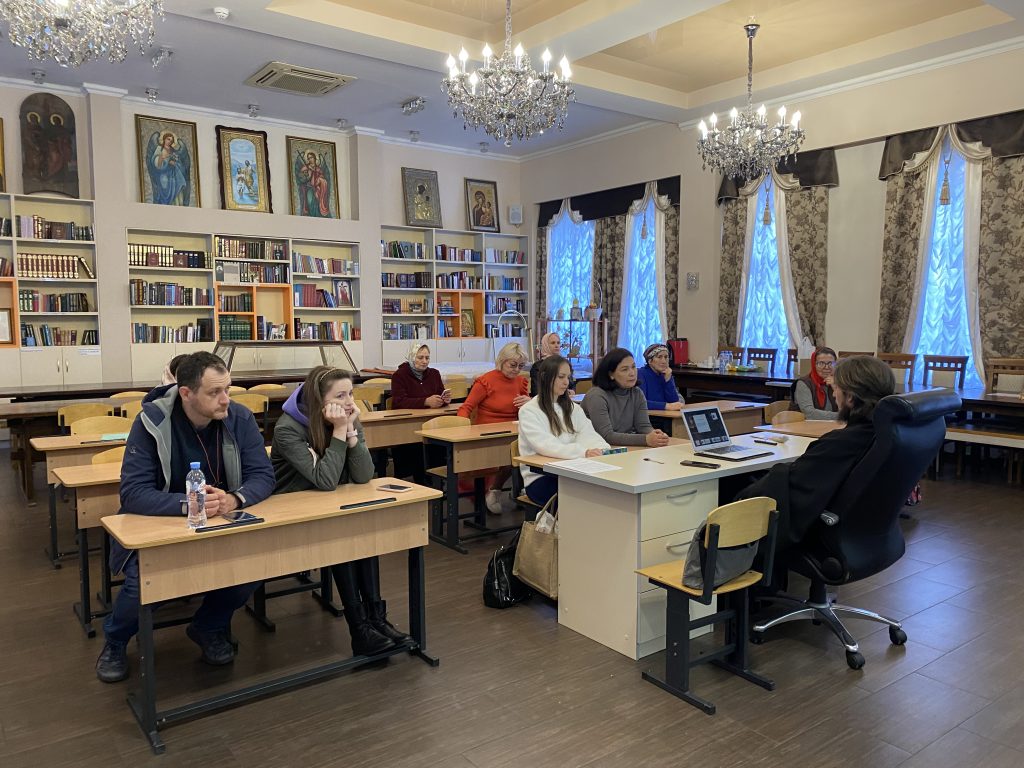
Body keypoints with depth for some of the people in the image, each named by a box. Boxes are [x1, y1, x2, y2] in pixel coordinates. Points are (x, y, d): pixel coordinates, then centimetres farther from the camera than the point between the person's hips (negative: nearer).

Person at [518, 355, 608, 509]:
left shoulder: (573, 408, 16)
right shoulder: (528, 411, -4)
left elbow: (588, 434, 0)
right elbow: (546, 446, -19)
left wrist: (604, 450, -24)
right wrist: (583, 452, -33)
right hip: (539, 479, -5)